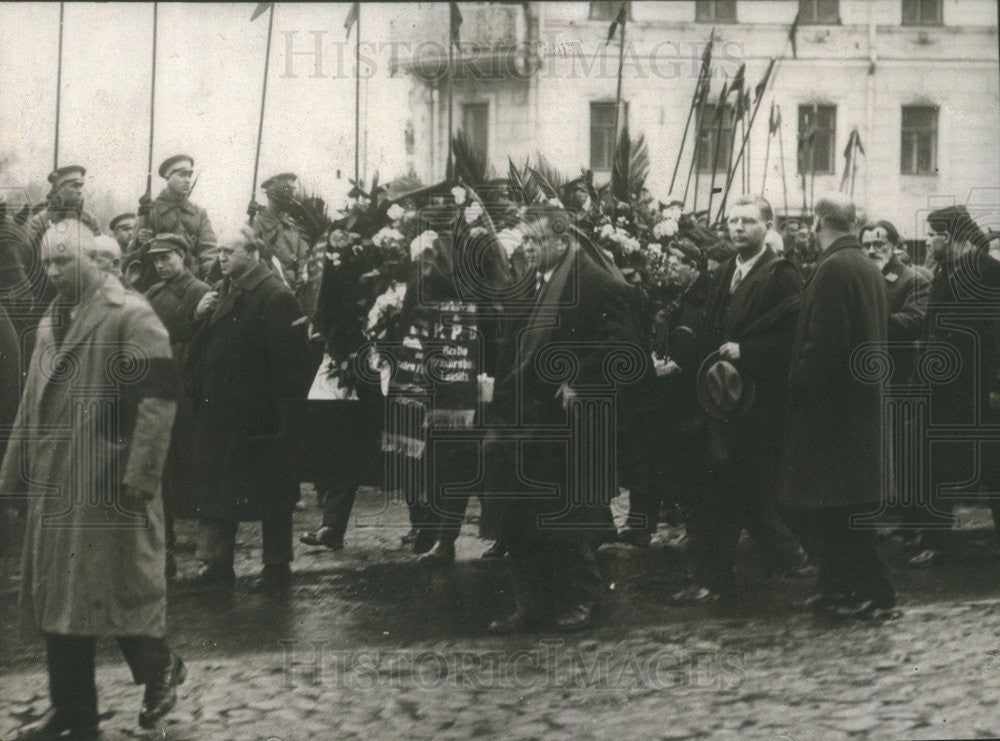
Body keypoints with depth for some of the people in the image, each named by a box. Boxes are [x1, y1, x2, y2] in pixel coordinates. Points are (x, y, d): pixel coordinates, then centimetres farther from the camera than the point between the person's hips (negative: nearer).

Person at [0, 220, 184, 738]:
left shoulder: (131, 316, -9)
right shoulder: (52, 320, 16)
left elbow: (157, 397, -15)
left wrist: (139, 475, -19)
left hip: (111, 481, -8)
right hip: (55, 481, 8)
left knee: (122, 585, -1)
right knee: (56, 593, 9)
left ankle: (159, 672, 24)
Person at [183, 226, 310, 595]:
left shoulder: (275, 296, -16)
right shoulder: (221, 291, 11)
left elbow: (289, 357, -20)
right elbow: (200, 345, 18)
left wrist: (283, 406, -23)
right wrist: (199, 315, -2)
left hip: (259, 412, -8)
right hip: (218, 409, 8)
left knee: (271, 495, 5)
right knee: (214, 491, 12)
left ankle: (277, 568, 15)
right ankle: (215, 562, 21)